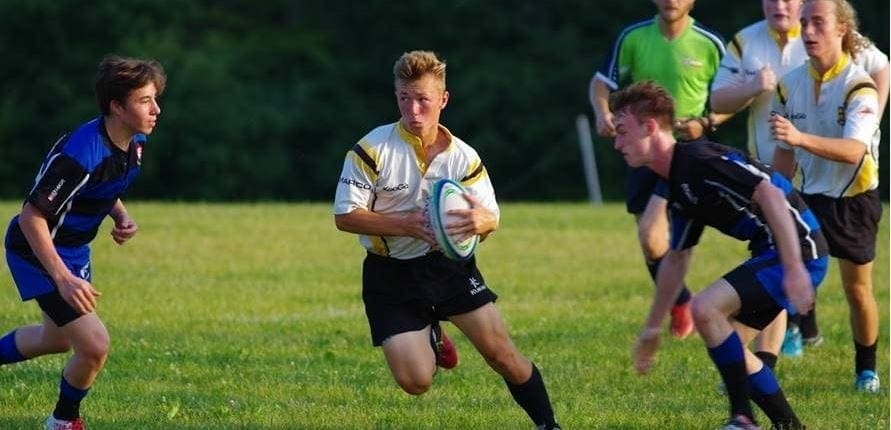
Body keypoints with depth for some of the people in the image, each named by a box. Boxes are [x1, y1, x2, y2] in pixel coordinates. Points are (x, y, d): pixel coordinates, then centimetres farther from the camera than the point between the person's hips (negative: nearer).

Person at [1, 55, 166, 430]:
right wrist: (63, 279, -35)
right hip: (39, 253, -10)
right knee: (94, 346, -14)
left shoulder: (135, 142, -5)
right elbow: (31, 217, -30)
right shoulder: (81, 153, -34)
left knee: (57, 339, 28)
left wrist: (121, 217, -6)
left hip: (74, 250, 10)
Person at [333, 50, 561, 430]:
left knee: (500, 353, -5)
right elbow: (345, 216, -14)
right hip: (391, 274, -2)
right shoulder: (372, 150, -15)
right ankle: (432, 341, 25)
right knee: (415, 382, -10)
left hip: (450, 265, 2)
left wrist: (480, 220, -30)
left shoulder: (463, 157, -6)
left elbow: (490, 219, -3)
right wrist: (406, 225, -26)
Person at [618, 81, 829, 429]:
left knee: (706, 308, -19)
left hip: (797, 249, -10)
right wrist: (652, 329, 31)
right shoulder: (679, 186, 14)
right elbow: (676, 260, 26)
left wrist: (794, 268, -31)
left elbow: (770, 195, -26)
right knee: (725, 343, 14)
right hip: (769, 253, 10)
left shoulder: (700, 161, -17)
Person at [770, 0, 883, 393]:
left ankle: (866, 368, 29)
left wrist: (801, 138, -48)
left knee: (857, 290, 8)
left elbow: (854, 150, -34)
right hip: (807, 198, 3)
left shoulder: (858, 86, -18)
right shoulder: (790, 84, -2)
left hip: (854, 200, -3)